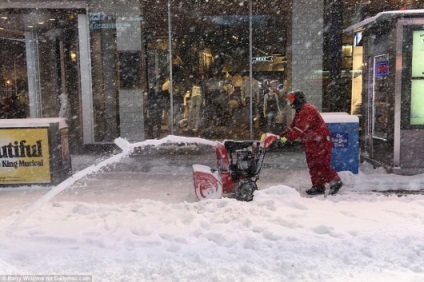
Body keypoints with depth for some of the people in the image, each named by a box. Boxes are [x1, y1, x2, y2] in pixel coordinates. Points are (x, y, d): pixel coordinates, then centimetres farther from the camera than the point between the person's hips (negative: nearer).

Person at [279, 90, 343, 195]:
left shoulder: (307, 110, -20)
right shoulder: (300, 111, 15)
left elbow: (300, 128, -28)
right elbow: (294, 126, 15)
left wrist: (288, 137, -29)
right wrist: (283, 134, 2)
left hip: (320, 142, -11)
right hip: (311, 142, 11)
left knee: (321, 164, -9)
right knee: (312, 165, 11)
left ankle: (336, 182, 4)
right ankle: (318, 186, 18)